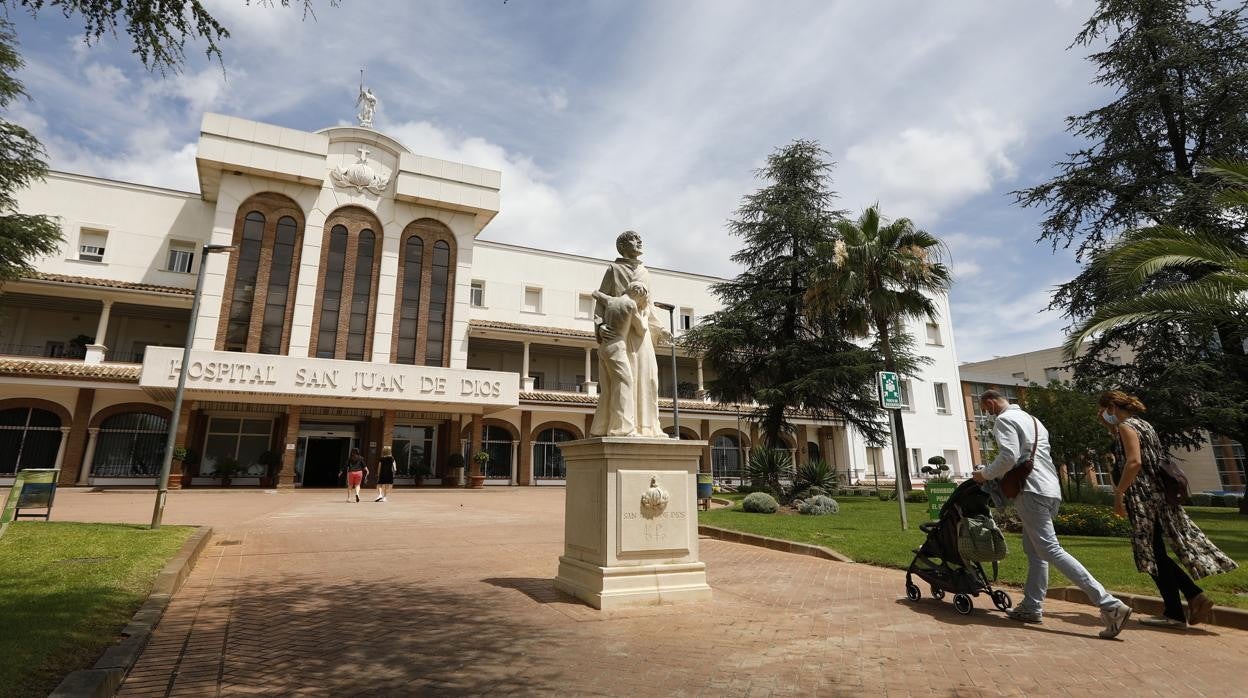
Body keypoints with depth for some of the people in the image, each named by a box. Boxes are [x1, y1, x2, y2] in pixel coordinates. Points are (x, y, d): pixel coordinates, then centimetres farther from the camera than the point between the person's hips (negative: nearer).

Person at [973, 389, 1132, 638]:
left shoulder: (1004, 420, -6)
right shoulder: (1032, 419, 23)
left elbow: (1009, 456, -18)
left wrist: (986, 474, -4)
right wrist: (998, 475, 25)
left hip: (1031, 490, -10)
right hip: (1051, 489, 10)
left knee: (1050, 550, -11)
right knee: (1033, 550, 12)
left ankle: (1110, 605, -16)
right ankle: (1032, 606, 14)